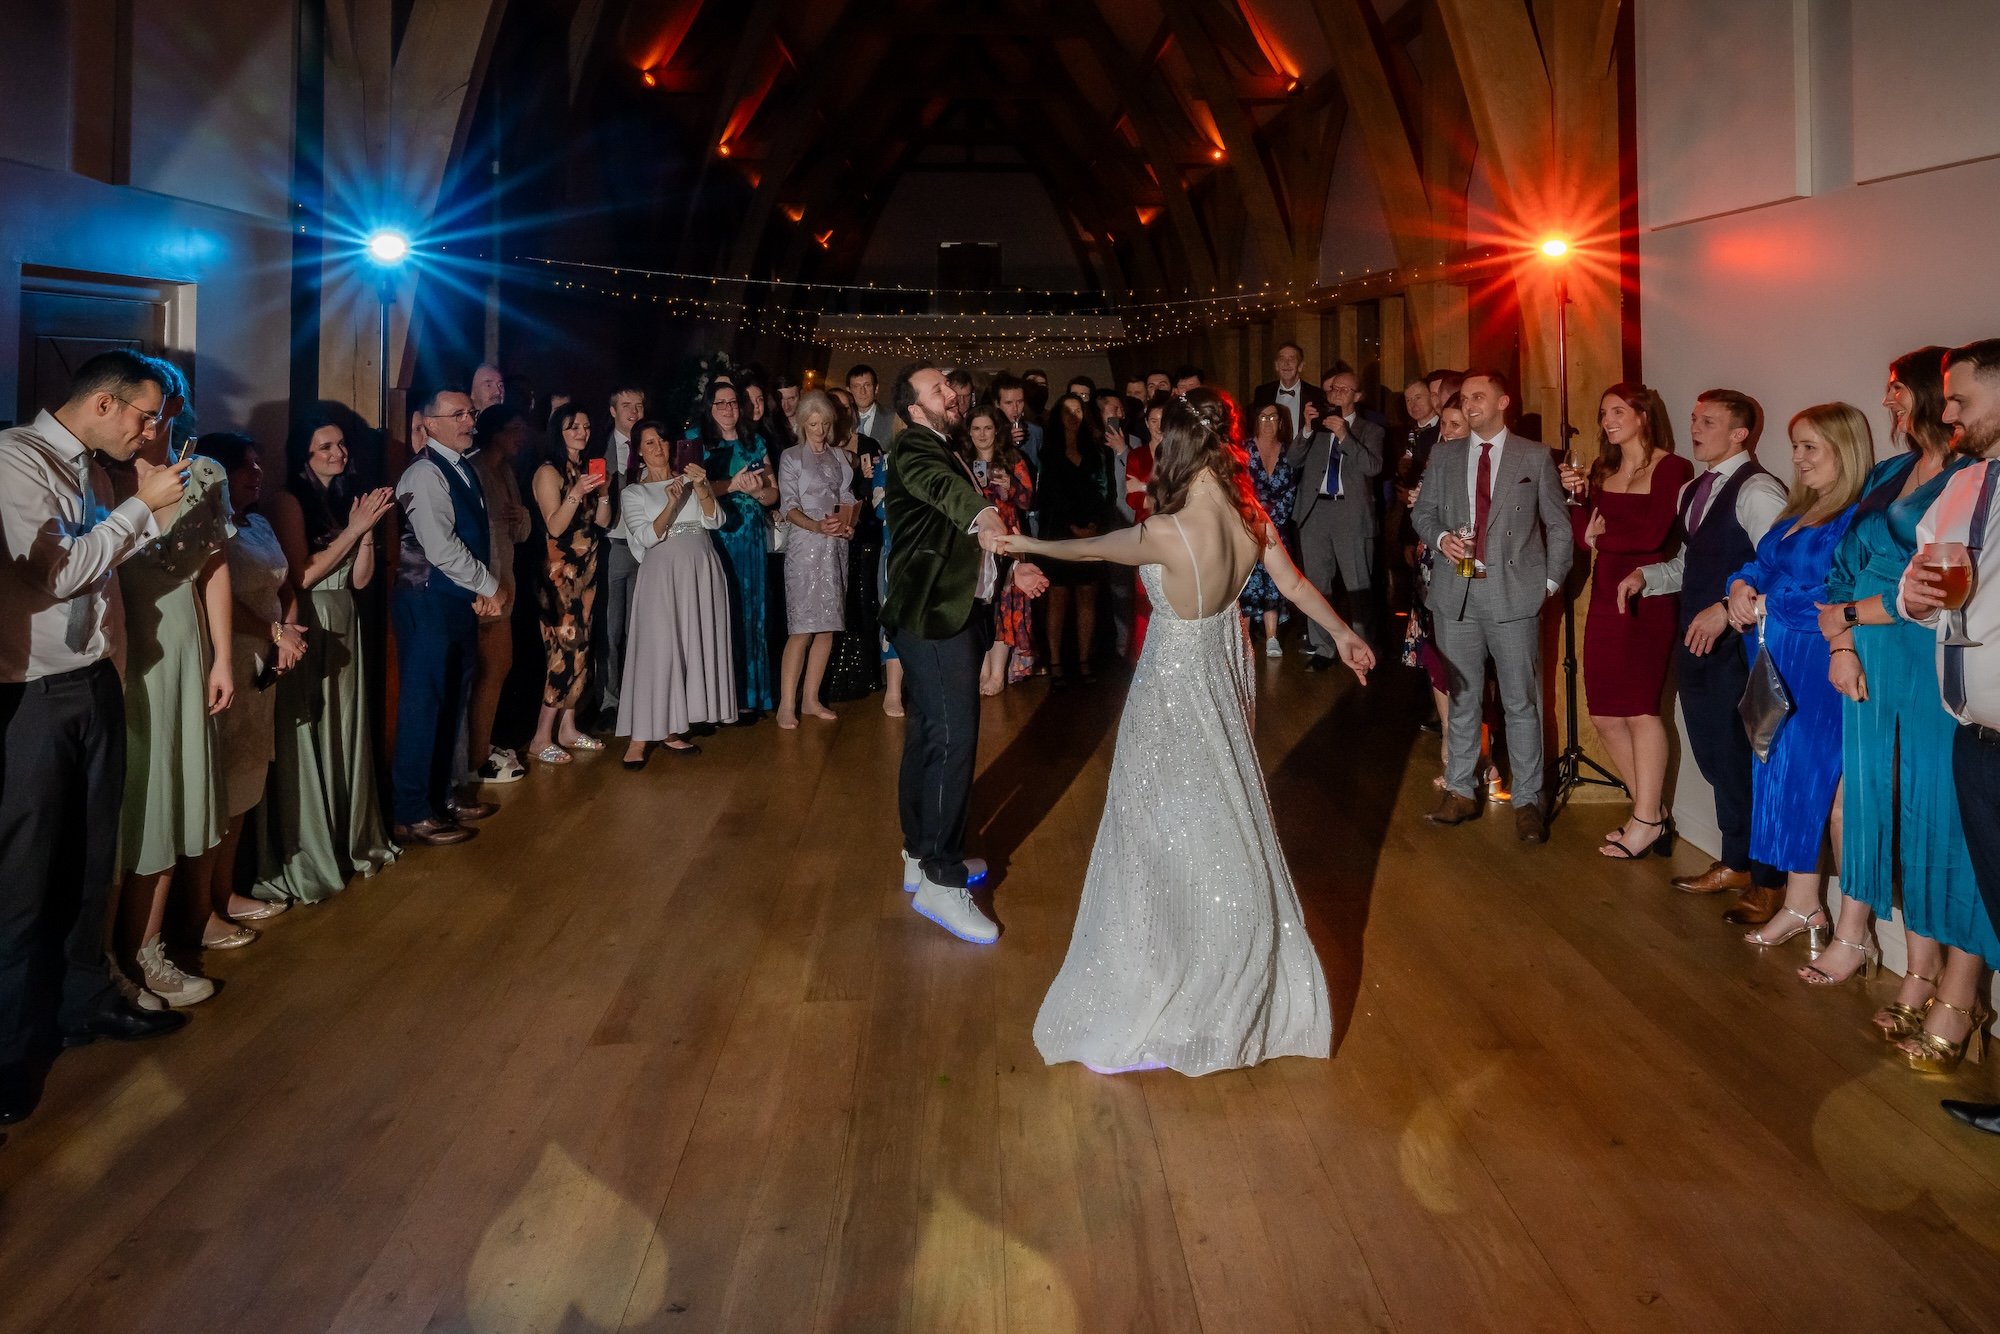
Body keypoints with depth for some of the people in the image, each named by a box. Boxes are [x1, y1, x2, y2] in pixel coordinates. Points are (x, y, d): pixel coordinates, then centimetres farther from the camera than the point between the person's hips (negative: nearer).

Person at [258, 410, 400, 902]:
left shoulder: (347, 499, 12)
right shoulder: (289, 501, -7)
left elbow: (360, 578, 9)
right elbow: (302, 575, -15)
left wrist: (368, 528, -4)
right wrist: (353, 529, -13)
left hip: (345, 627, 7)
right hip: (307, 630, -7)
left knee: (346, 731, 13)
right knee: (306, 738, -1)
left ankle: (350, 838, 24)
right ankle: (305, 856, 7)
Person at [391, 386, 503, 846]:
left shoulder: (463, 468, 13)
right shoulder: (425, 475, -14)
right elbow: (443, 549, -20)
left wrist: (483, 590, 1)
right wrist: (490, 585, -9)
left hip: (461, 601, 9)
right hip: (428, 601, -9)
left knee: (452, 701, 15)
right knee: (423, 704, -2)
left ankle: (440, 795, 28)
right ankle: (412, 814, 6)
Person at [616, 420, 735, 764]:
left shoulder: (689, 480, 13)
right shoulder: (634, 492, 5)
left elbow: (714, 521, 1)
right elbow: (648, 537, -9)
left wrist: (701, 488, -15)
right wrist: (671, 504, -22)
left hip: (702, 571, 4)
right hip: (663, 573, -3)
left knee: (694, 646, 2)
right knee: (658, 651, -10)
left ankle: (671, 731, 9)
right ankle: (639, 737, -7)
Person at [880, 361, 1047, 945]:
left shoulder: (944, 453, 20)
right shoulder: (913, 448, -11)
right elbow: (935, 483, -35)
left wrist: (1007, 568, 18)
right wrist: (982, 514, -53)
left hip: (950, 613, 10)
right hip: (934, 615, -10)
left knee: (928, 735, 15)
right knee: (953, 738, -13)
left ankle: (922, 855, 27)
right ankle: (940, 879, -8)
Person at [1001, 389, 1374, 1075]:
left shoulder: (1165, 533, -30)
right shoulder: (1252, 517, -10)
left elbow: (1090, 548, -14)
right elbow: (1295, 584, 3)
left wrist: (1029, 543, 4)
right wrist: (1342, 632, 21)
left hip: (1177, 688, -7)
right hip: (1227, 667, 7)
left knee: (1171, 842, 4)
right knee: (1227, 824, 23)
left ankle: (1145, 1015, 16)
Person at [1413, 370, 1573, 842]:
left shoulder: (1535, 457, 3)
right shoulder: (1444, 455, 10)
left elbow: (1558, 525, 6)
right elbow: (1423, 510, 14)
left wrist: (1551, 582, 0)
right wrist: (1441, 537, -6)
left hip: (1514, 594, -3)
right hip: (1456, 591, 3)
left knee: (1521, 702, 1)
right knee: (1462, 698, 11)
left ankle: (1527, 801, 9)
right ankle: (1461, 792, 20)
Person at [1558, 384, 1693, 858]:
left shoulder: (1671, 468, -7)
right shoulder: (1601, 468, 12)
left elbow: (1650, 535, -17)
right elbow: (1588, 532, 8)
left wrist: (1600, 535, -2)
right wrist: (1577, 496, -7)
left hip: (1647, 599, -7)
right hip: (1605, 595, 7)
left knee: (1638, 708, -4)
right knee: (1605, 715, 7)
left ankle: (1647, 819, 8)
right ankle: (1652, 811, 21)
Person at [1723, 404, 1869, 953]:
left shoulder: (1861, 517, -13)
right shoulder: (1798, 512, 16)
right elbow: (1759, 565, 17)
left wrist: (1767, 605, -14)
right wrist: (1741, 588, -5)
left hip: (1818, 667, -8)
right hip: (1778, 664, 8)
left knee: (1801, 777, -4)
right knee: (1785, 775, 9)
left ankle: (1803, 906, 8)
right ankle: (1803, 907, 17)